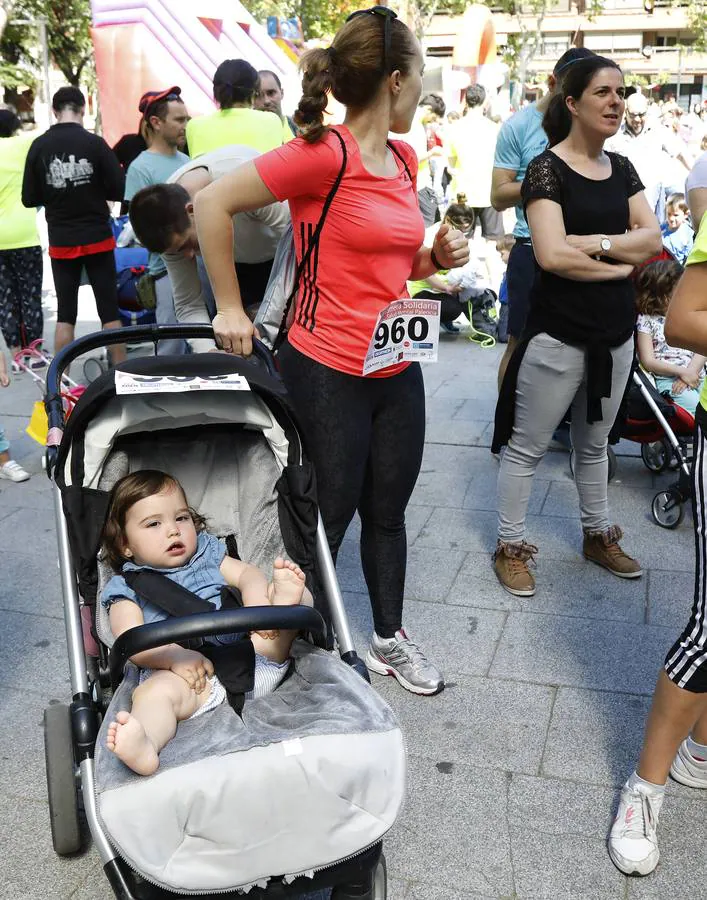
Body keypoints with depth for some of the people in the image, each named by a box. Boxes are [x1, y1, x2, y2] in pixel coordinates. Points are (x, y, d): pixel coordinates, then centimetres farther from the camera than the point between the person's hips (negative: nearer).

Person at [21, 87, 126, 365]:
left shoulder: (39, 146, -3)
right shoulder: (95, 143, -9)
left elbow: (29, 198, 0)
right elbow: (120, 190, -9)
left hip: (61, 242, 2)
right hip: (98, 238, -2)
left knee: (65, 313, 8)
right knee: (109, 310, 6)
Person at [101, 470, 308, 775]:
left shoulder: (207, 553, 27)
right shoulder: (126, 587, 15)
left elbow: (246, 573, 12)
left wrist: (259, 603, -14)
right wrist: (175, 657, -23)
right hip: (185, 677, -3)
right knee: (154, 692, -36)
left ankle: (285, 602, -45)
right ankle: (143, 747, -62)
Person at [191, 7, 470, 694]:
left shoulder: (404, 160, 9)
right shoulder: (325, 153, -17)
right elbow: (212, 204, -16)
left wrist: (438, 257, 1)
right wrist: (230, 308, -12)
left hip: (398, 369, 7)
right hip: (327, 373, -7)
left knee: (388, 510, 18)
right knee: (326, 519, 7)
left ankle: (389, 637, 38)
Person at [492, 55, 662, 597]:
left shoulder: (622, 169, 9)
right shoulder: (547, 169, -11)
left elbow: (652, 239, -1)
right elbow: (552, 255, -23)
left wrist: (593, 242, -16)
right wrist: (621, 264, -12)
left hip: (616, 332, 7)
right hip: (559, 333, -7)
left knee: (594, 442, 20)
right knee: (528, 447, 4)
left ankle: (598, 536, 36)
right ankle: (511, 546, 18)